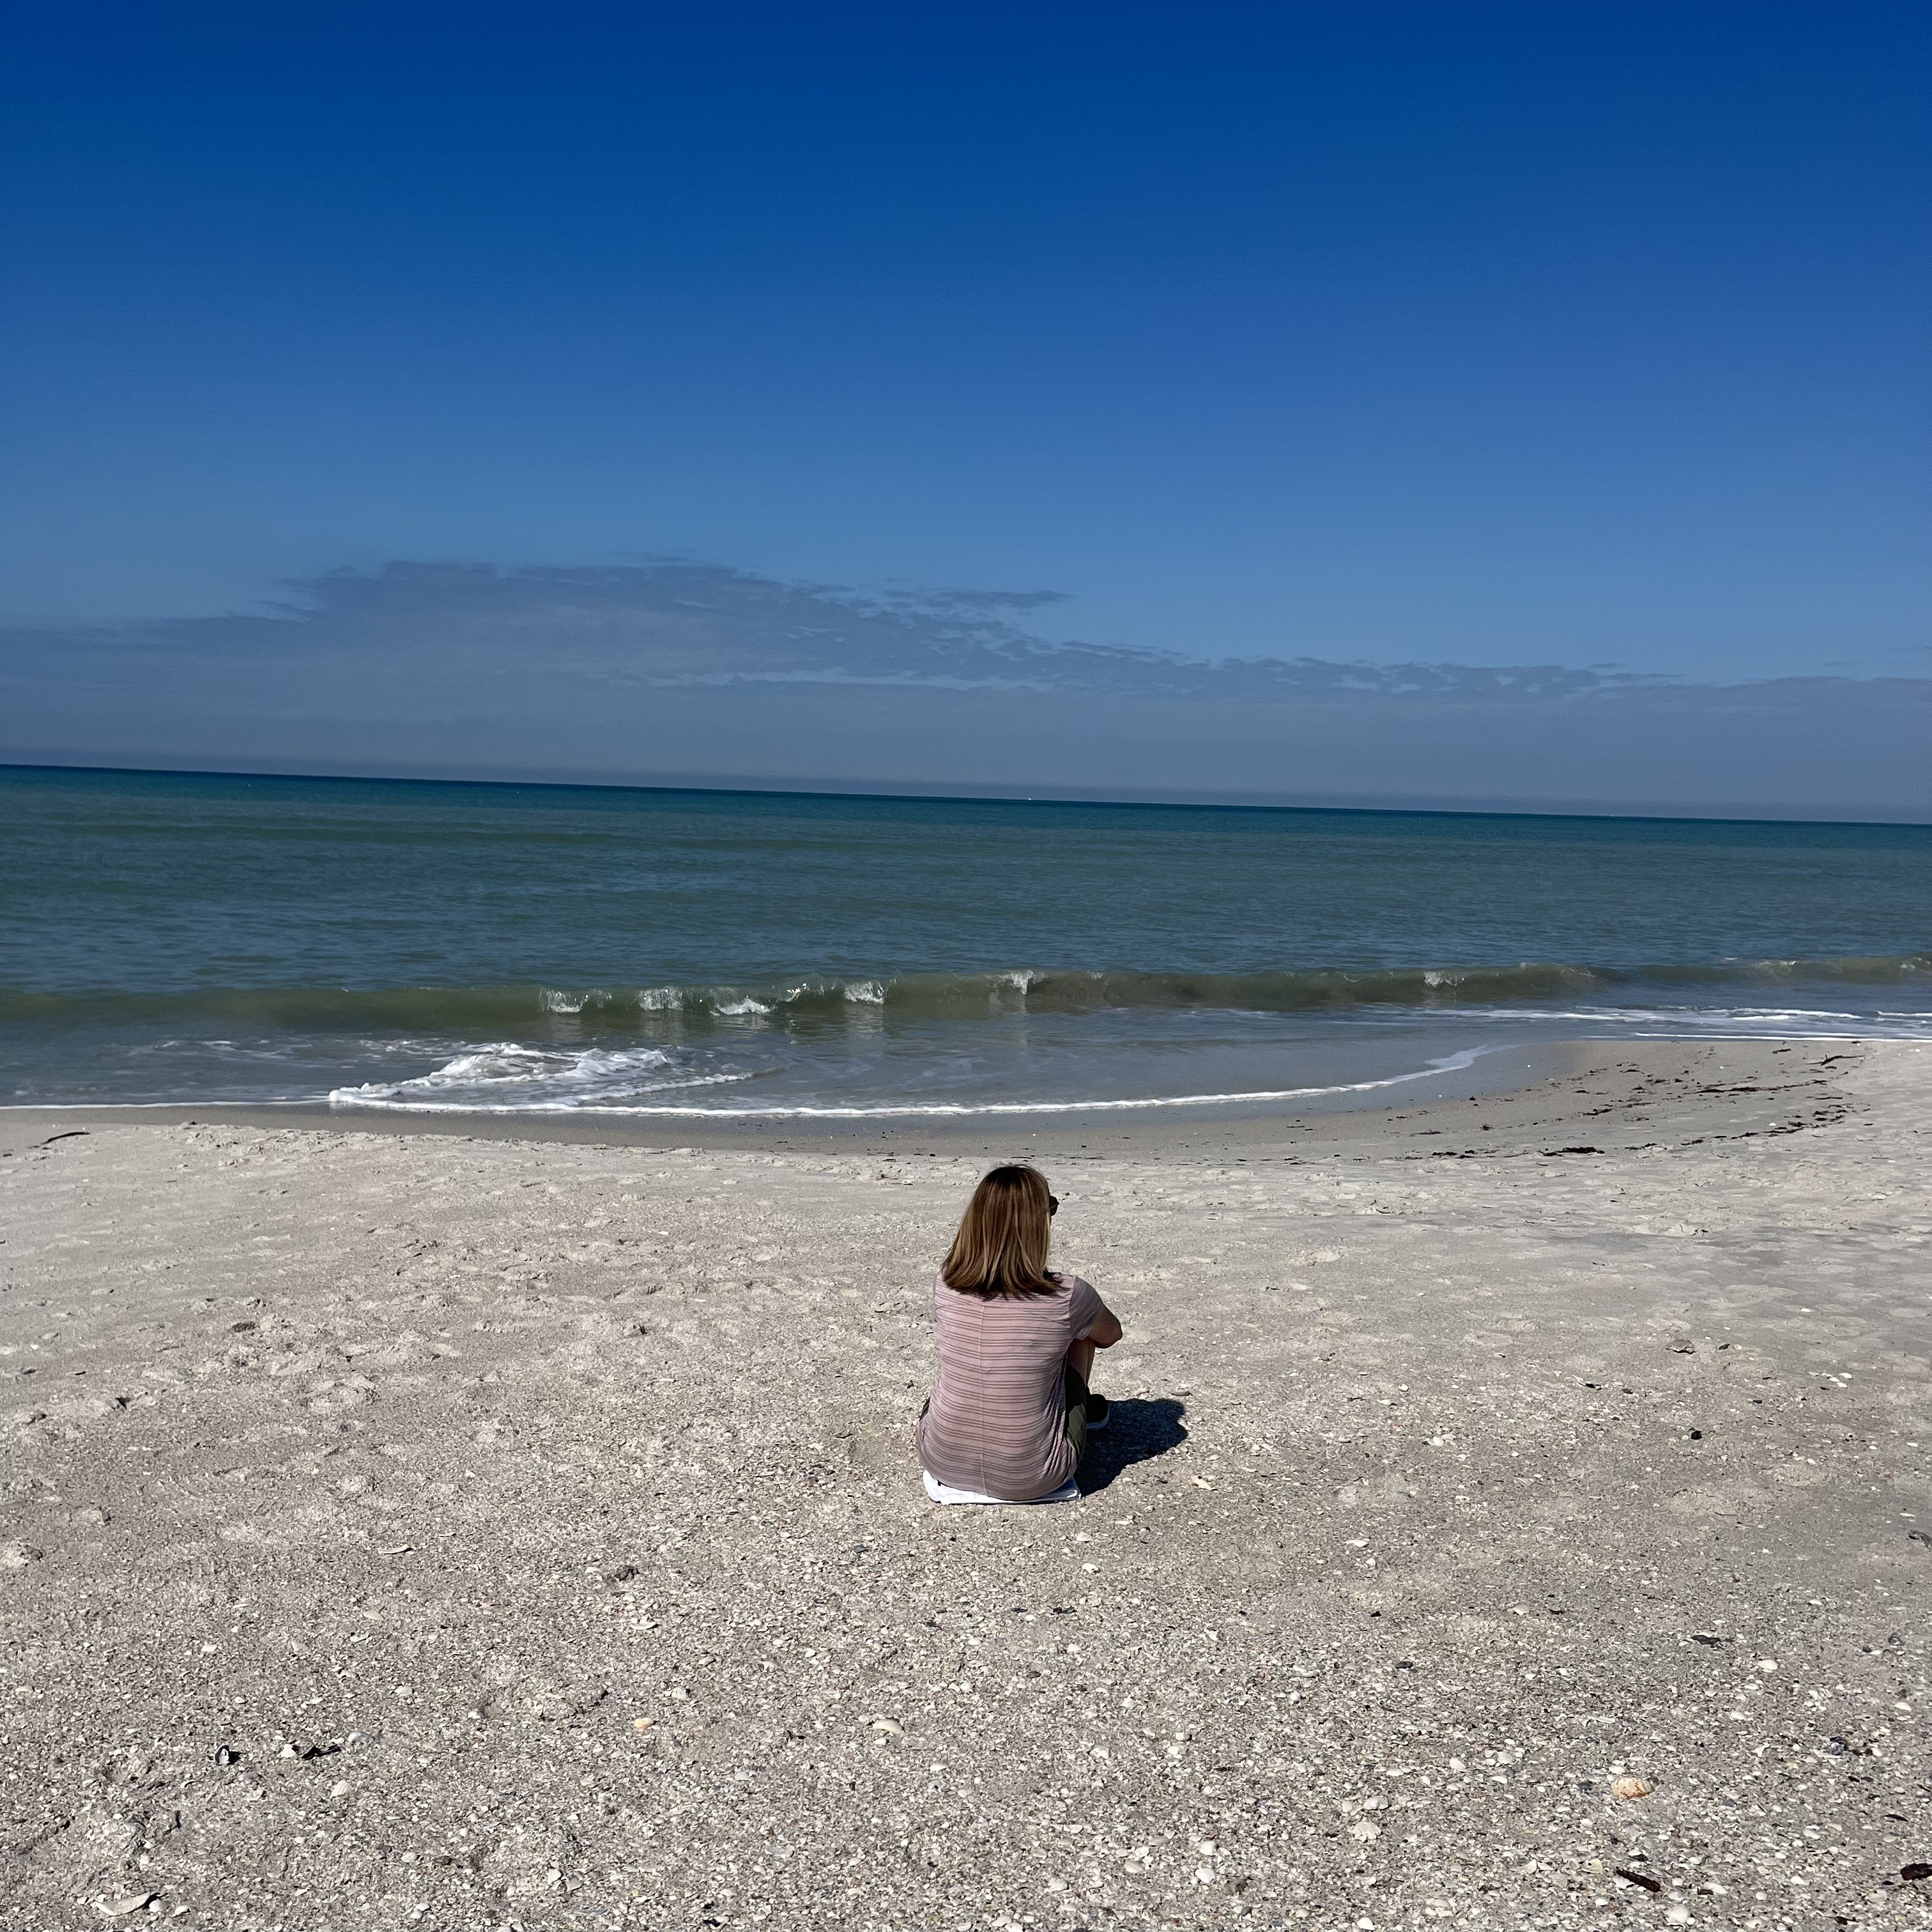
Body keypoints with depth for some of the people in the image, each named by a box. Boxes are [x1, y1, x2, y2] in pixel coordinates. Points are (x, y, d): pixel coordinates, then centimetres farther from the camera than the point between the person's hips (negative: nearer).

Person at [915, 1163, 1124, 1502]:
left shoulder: (945, 1286, -10)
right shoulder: (1067, 1297, -18)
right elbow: (1111, 1335, 6)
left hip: (943, 1462, 3)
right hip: (1030, 1480, -3)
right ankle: (1082, 1406, 48)